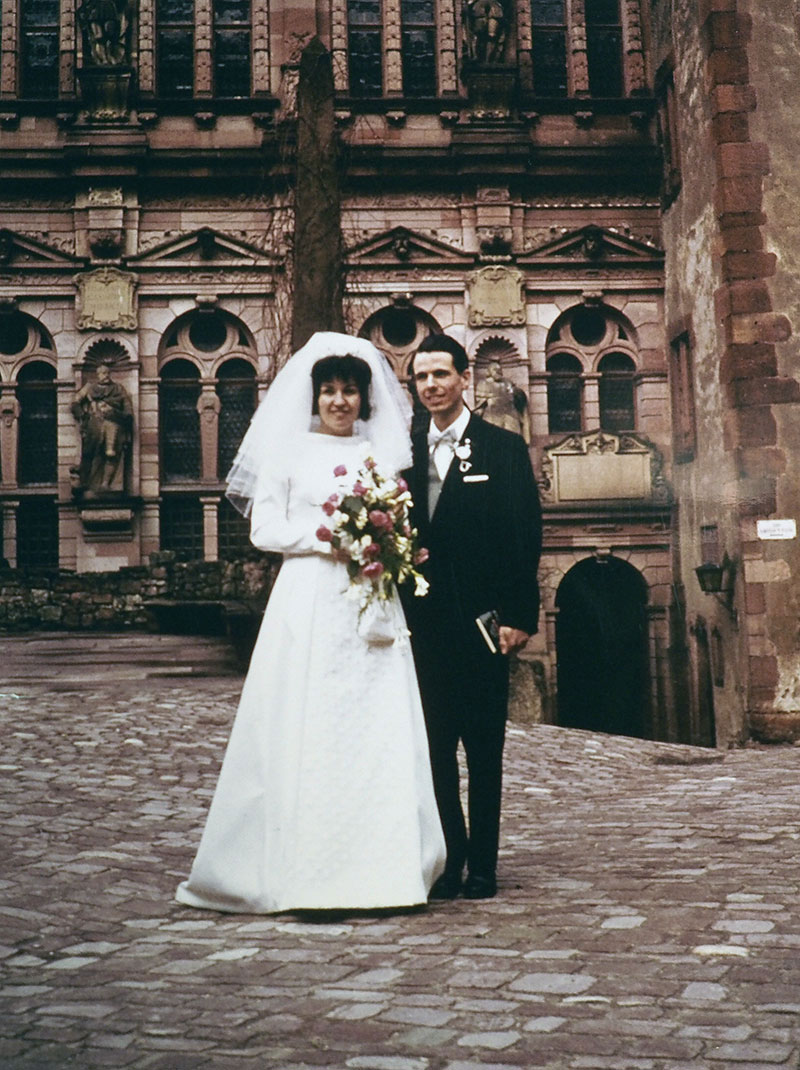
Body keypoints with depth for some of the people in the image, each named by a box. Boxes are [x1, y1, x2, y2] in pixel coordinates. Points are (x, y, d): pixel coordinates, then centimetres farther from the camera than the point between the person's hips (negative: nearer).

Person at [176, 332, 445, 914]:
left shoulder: (384, 455, 16)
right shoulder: (288, 450, 8)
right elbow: (265, 528, 0)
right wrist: (323, 534, -12)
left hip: (371, 603, 3)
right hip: (307, 602, -2)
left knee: (377, 728, -2)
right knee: (303, 728, -5)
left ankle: (377, 863, 6)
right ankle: (300, 871, 1)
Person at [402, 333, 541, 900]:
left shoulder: (504, 448, 2)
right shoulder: (404, 451, 11)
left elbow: (526, 535, -3)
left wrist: (520, 615, -10)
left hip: (481, 620, -3)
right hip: (422, 622, 3)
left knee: (484, 747, 5)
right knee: (434, 744, 6)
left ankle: (483, 864, 14)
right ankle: (449, 855, 18)